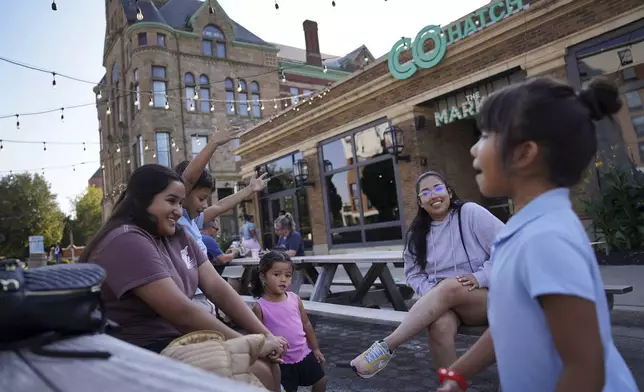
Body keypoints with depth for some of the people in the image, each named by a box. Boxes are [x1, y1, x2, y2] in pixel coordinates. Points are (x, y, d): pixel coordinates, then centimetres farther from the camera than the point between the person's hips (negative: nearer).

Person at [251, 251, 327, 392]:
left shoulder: (295, 299, -4)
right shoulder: (260, 307, -16)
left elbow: (306, 325, 6)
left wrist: (315, 349, 11)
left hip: (304, 354, 5)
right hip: (281, 361, -4)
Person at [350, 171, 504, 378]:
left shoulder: (470, 212, -4)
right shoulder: (418, 233, 7)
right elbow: (413, 274, 9)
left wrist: (479, 277, -17)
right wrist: (432, 294, -11)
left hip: (488, 296, -2)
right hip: (446, 303, 3)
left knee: (450, 286, -36)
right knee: (440, 325, -35)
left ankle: (386, 347, -32)